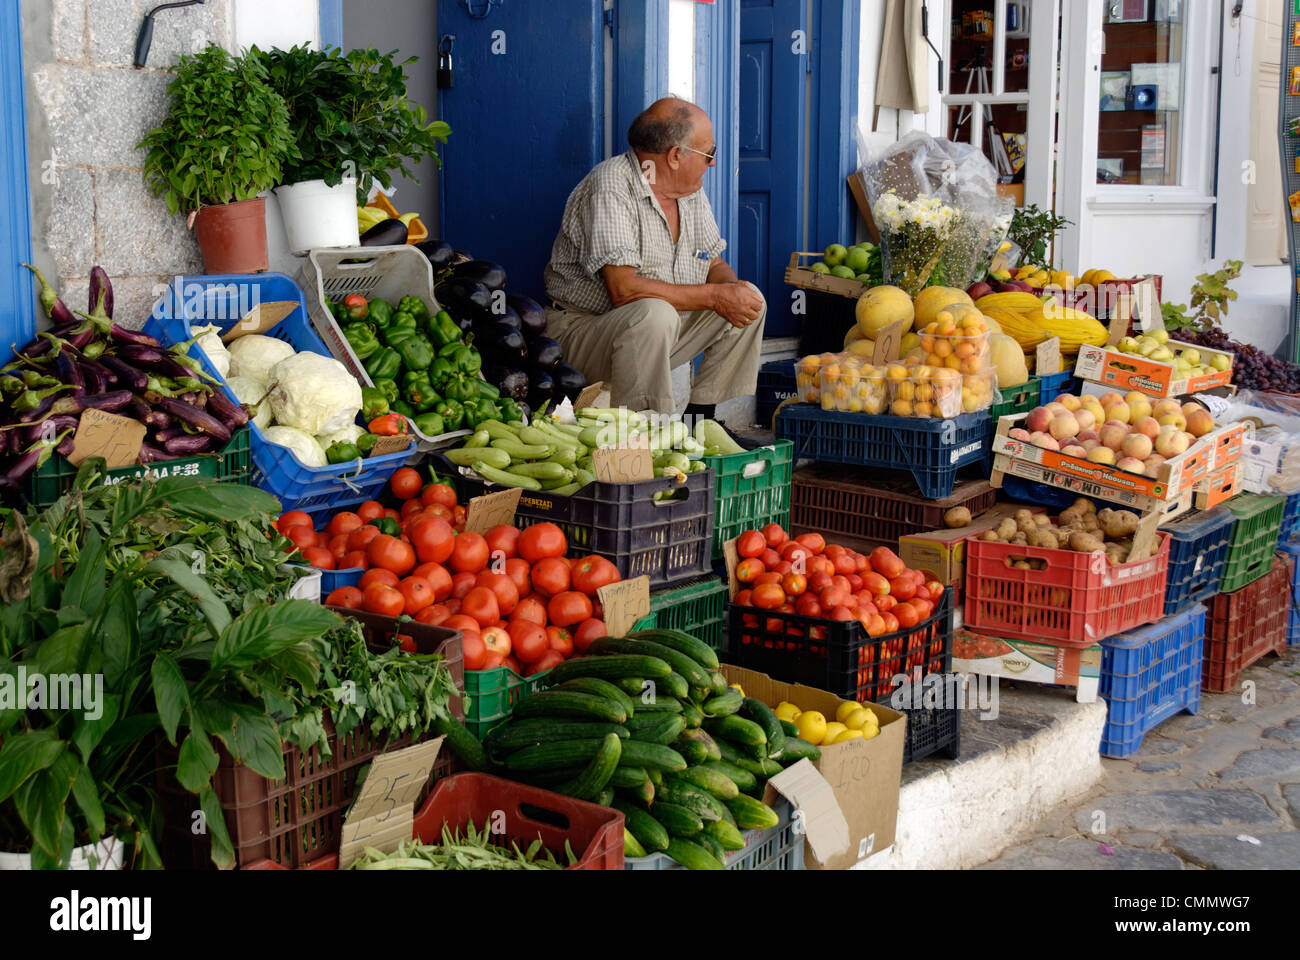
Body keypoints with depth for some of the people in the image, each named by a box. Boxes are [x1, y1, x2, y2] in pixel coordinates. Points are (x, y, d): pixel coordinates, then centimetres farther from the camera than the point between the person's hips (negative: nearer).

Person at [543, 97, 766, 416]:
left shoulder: (690, 189, 5)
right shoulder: (611, 186, -21)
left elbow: (715, 264, 14)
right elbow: (623, 289, -30)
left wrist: (732, 288, -11)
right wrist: (713, 296, -24)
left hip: (654, 330, 9)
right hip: (582, 328, -9)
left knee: (751, 299, 2)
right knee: (654, 313, -37)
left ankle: (699, 417, 3)